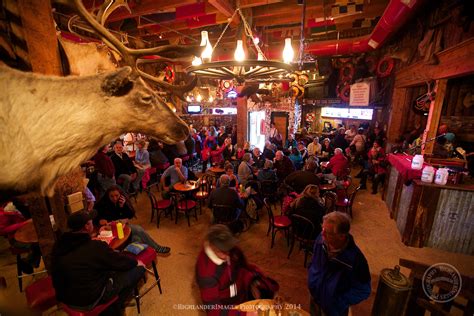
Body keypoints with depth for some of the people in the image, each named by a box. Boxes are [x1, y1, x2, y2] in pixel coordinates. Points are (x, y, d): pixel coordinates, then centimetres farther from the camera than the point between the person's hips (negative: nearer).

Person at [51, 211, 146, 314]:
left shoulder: (58, 246, -4)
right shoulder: (95, 246, -26)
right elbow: (120, 261, -12)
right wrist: (136, 262, 9)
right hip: (90, 299, -8)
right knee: (138, 268, -3)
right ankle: (114, 308, 18)